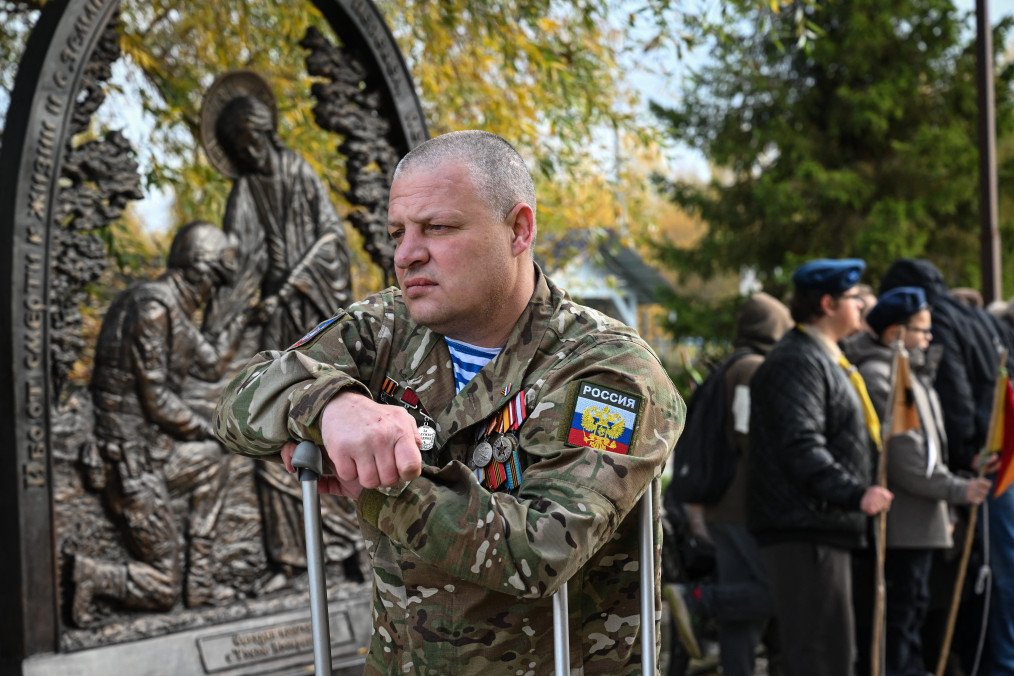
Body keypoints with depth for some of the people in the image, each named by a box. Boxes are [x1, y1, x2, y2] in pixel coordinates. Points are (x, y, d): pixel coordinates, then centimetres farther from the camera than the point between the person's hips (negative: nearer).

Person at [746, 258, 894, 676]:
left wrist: (859, 493, 21)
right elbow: (802, 447, -24)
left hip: (824, 528, 11)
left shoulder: (825, 360, 21)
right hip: (804, 531, -11)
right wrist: (855, 493, -30)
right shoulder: (797, 362, -13)